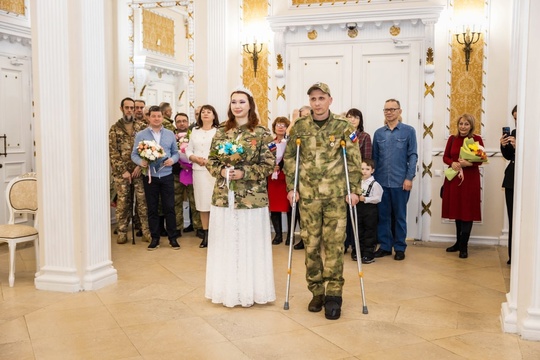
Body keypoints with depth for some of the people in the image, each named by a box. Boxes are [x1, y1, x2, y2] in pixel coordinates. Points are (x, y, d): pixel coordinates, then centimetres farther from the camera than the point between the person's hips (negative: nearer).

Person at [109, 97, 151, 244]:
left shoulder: (142, 126, 6)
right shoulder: (115, 128, 5)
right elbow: (113, 152, 0)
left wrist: (140, 165, -9)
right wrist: (123, 171, -7)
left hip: (139, 170, 0)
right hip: (121, 171, 0)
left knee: (143, 200, -1)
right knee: (123, 202, 4)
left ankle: (146, 230, 7)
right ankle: (122, 232, 13)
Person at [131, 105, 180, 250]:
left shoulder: (170, 134, 8)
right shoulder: (141, 135, 1)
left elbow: (176, 152, 9)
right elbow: (134, 154, -1)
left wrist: (172, 159, -13)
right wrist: (141, 162, -21)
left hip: (167, 176, 1)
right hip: (150, 176, -1)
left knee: (169, 207, 3)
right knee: (152, 208, 7)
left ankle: (172, 237, 12)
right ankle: (155, 238, 17)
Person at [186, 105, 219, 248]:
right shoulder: (195, 130, 13)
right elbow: (188, 150, 12)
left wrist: (209, 161, -16)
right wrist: (196, 159, -7)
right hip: (198, 170, 4)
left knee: (214, 202, -6)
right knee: (202, 202, 7)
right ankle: (205, 235, 14)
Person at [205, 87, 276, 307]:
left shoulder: (261, 133, -2)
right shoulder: (221, 132, 8)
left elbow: (269, 165, -5)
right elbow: (211, 161, 10)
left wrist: (244, 173, -16)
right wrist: (221, 170, -11)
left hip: (251, 198, -3)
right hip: (224, 197, 3)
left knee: (250, 243, 3)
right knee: (226, 244, 8)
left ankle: (249, 289, 17)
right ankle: (228, 289, 21)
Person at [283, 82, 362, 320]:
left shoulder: (343, 127, 1)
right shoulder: (299, 127, 4)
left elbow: (354, 161, 2)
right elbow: (289, 157, 8)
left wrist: (354, 189, -3)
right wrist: (291, 187, 2)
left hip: (336, 195, -1)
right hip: (308, 195, 2)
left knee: (334, 243, -2)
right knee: (311, 244, 5)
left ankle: (334, 294, 7)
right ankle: (317, 292, 18)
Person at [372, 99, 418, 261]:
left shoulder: (408, 131, -1)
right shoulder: (378, 133, 8)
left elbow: (412, 156, -3)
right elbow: (374, 157, 10)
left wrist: (409, 178, -10)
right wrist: (373, 178, 4)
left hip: (400, 181, -3)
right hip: (381, 181, 3)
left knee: (399, 216, 6)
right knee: (382, 215, 8)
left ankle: (400, 248, 17)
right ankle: (385, 246, 19)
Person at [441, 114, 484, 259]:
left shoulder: (476, 139, -4)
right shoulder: (452, 139, 7)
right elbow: (445, 157, 7)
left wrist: (469, 163, -24)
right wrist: (452, 163, -13)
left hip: (470, 179, -4)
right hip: (453, 178, 4)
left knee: (467, 211, -2)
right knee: (457, 210, 12)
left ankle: (463, 246, 5)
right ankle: (458, 242, 24)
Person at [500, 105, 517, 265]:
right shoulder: (514, 133, 13)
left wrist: (517, 146, -22)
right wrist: (504, 146, -1)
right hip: (511, 180, 6)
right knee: (512, 219, 8)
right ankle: (513, 256, 14)